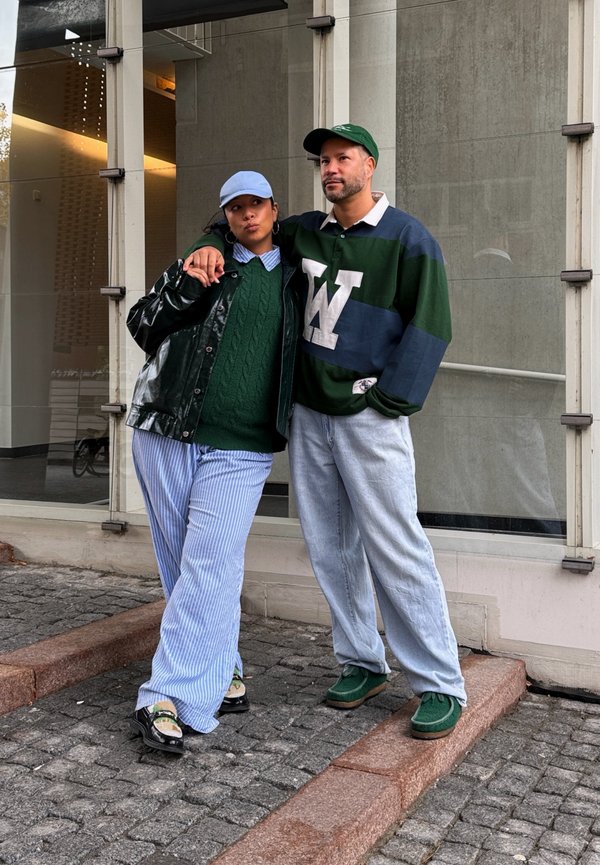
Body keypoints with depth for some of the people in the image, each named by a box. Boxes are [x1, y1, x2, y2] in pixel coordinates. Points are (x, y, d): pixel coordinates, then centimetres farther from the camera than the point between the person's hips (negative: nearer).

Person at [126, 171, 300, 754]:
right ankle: (224, 676, 21)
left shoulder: (293, 278, 14)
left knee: (209, 568, -12)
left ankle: (169, 700, -10)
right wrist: (187, 285, -9)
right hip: (166, 435, 1)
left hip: (241, 449, -1)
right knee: (183, 568, 5)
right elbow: (142, 325, 5)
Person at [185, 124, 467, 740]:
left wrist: (387, 403, -15)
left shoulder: (406, 237, -4)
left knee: (394, 549, -8)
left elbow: (429, 325, -10)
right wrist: (211, 245, 1)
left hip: (368, 419, -6)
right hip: (308, 414, 6)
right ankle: (362, 663, 22)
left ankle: (440, 686, 0)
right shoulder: (307, 231, 13)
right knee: (330, 548, 9)